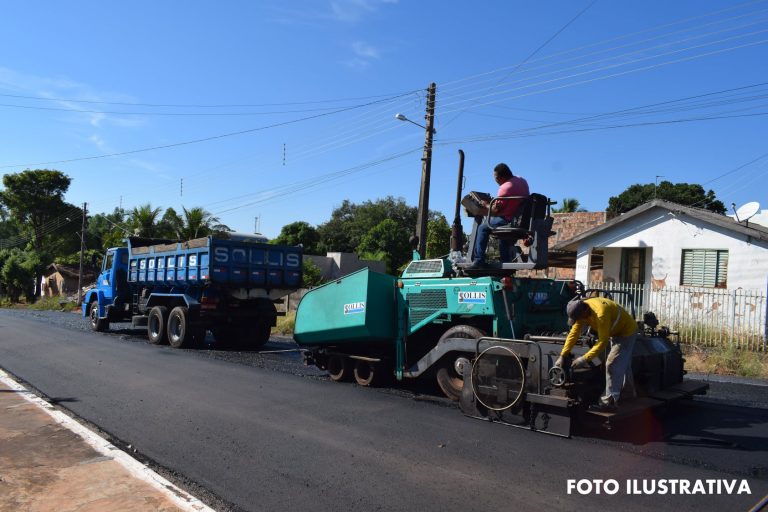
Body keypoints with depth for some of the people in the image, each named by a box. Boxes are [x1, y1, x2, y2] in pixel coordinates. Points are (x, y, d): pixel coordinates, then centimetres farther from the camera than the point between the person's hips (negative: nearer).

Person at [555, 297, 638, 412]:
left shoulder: (601, 313, -40)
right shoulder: (581, 310, -15)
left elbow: (602, 342, -36)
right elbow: (573, 334, -13)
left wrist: (585, 359, -35)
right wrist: (562, 356, -17)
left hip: (627, 331, -9)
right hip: (616, 332, 9)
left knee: (612, 364, -15)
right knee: (623, 363, 24)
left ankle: (609, 402, -11)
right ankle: (629, 393, 43)